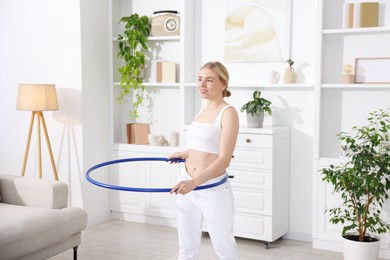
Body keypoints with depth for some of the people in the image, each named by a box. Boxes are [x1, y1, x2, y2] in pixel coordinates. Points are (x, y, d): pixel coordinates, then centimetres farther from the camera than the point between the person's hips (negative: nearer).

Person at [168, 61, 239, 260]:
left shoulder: (228, 113, -13)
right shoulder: (204, 110, 9)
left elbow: (224, 159, -22)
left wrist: (195, 181, -35)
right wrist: (185, 154, 36)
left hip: (213, 191, -7)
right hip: (187, 188, 7)